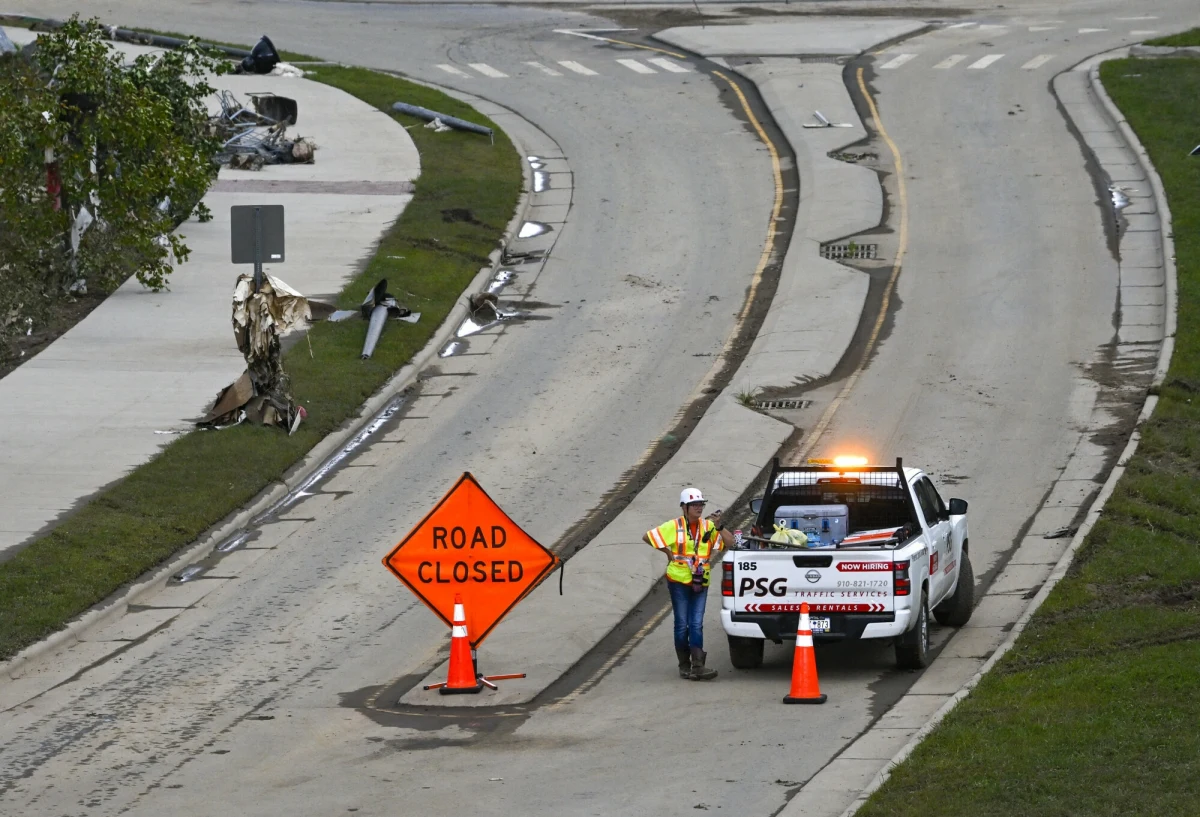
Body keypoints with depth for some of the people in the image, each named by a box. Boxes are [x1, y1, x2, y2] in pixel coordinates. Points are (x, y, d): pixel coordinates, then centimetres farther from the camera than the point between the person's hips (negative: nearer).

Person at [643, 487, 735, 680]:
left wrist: (719, 527, -18)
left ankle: (698, 666, -8)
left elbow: (730, 542, -3)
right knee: (682, 624, 3)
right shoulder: (674, 526, -5)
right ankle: (684, 666, 10)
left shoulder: (708, 527, 3)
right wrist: (667, 551, -1)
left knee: (696, 625, -2)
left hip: (700, 583, 2)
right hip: (679, 581, -2)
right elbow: (647, 537, -2)